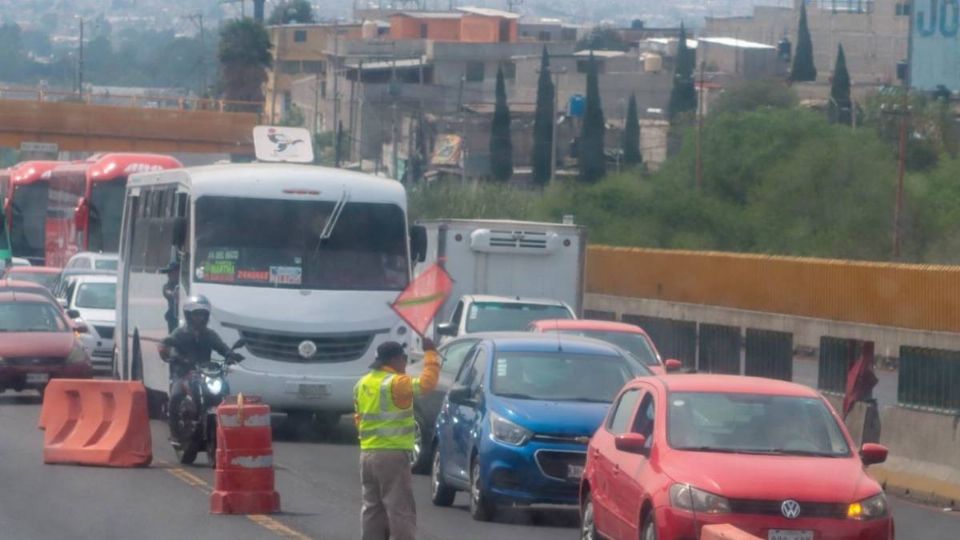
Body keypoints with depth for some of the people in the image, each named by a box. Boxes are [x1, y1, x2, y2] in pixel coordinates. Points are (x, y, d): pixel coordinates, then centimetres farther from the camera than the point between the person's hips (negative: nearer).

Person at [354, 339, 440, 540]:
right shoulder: (395, 383, -13)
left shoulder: (363, 384, 12)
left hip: (367, 453, 8)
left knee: (372, 507, 12)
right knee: (400, 508, -6)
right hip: (392, 455, -8)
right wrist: (430, 354, -9)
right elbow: (426, 383, -19)